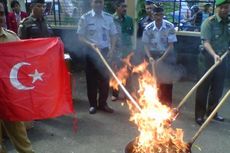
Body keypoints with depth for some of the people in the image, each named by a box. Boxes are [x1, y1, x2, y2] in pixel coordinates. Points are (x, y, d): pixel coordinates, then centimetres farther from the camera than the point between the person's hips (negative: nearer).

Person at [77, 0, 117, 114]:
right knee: (92, 78, 4)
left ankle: (103, 103, 21)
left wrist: (112, 49, -5)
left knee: (105, 78, 7)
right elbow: (80, 36, -4)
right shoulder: (85, 18, -3)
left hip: (105, 52, 2)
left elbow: (113, 35, 8)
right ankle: (93, 104, 17)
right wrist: (90, 44, -21)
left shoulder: (109, 17, 4)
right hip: (91, 52, -2)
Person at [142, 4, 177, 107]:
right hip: (154, 57, 1)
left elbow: (171, 45, -11)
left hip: (166, 57, -1)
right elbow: (146, 45, -1)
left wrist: (161, 59, -18)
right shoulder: (148, 28, -6)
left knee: (167, 83, 2)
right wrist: (150, 57, -17)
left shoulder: (170, 27, -11)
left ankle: (167, 106, 14)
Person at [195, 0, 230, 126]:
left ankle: (211, 112, 29)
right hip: (208, 59, -6)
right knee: (203, 88, 1)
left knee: (217, 89, 13)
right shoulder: (209, 22, -11)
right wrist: (214, 55, -34)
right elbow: (206, 42, -20)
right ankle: (199, 115, 11)